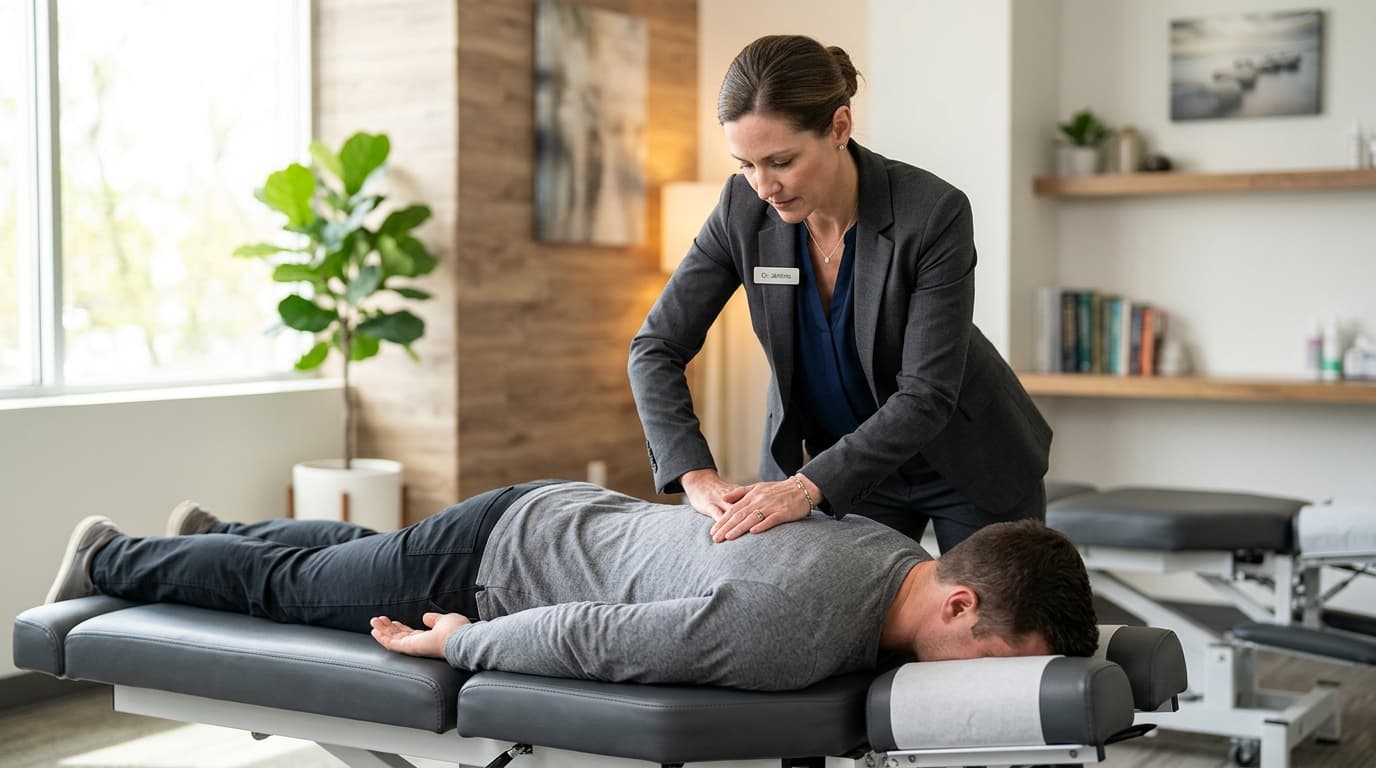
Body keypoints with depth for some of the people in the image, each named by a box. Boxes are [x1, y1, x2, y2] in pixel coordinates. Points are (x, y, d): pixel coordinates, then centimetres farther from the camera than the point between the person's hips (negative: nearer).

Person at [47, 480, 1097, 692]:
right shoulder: (796, 633, -42)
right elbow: (586, 637, -34)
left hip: (577, 514, 7)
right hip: (498, 566, -7)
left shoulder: (900, 554, -14)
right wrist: (448, 644, -20)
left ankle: (209, 531, 61)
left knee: (349, 555, 34)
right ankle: (109, 560, 46)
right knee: (288, 582, 20)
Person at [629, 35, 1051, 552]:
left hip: (969, 465, -3)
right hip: (853, 474, 3)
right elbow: (655, 349, -14)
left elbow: (926, 397, -30)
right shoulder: (744, 209, -18)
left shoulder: (934, 213, -30)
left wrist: (808, 487, -40)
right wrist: (697, 475, -29)